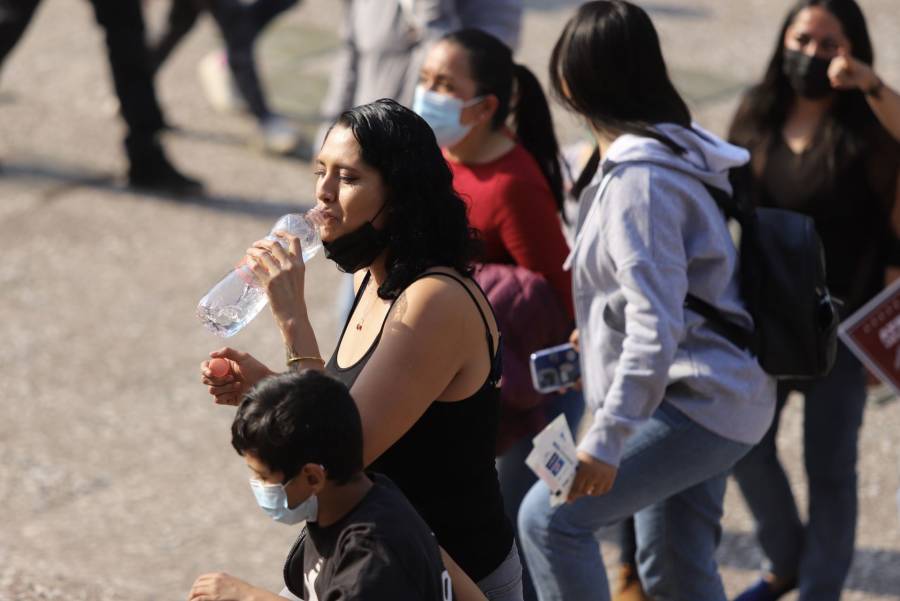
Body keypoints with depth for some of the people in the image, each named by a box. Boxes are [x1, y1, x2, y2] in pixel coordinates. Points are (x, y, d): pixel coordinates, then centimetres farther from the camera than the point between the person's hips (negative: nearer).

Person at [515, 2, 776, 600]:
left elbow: (656, 326, -26)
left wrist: (606, 438, -27)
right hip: (724, 398, 10)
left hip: (695, 405, -10)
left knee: (552, 519, -12)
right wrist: (596, 339, 29)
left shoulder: (639, 178, -20)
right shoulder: (676, 151, 10)